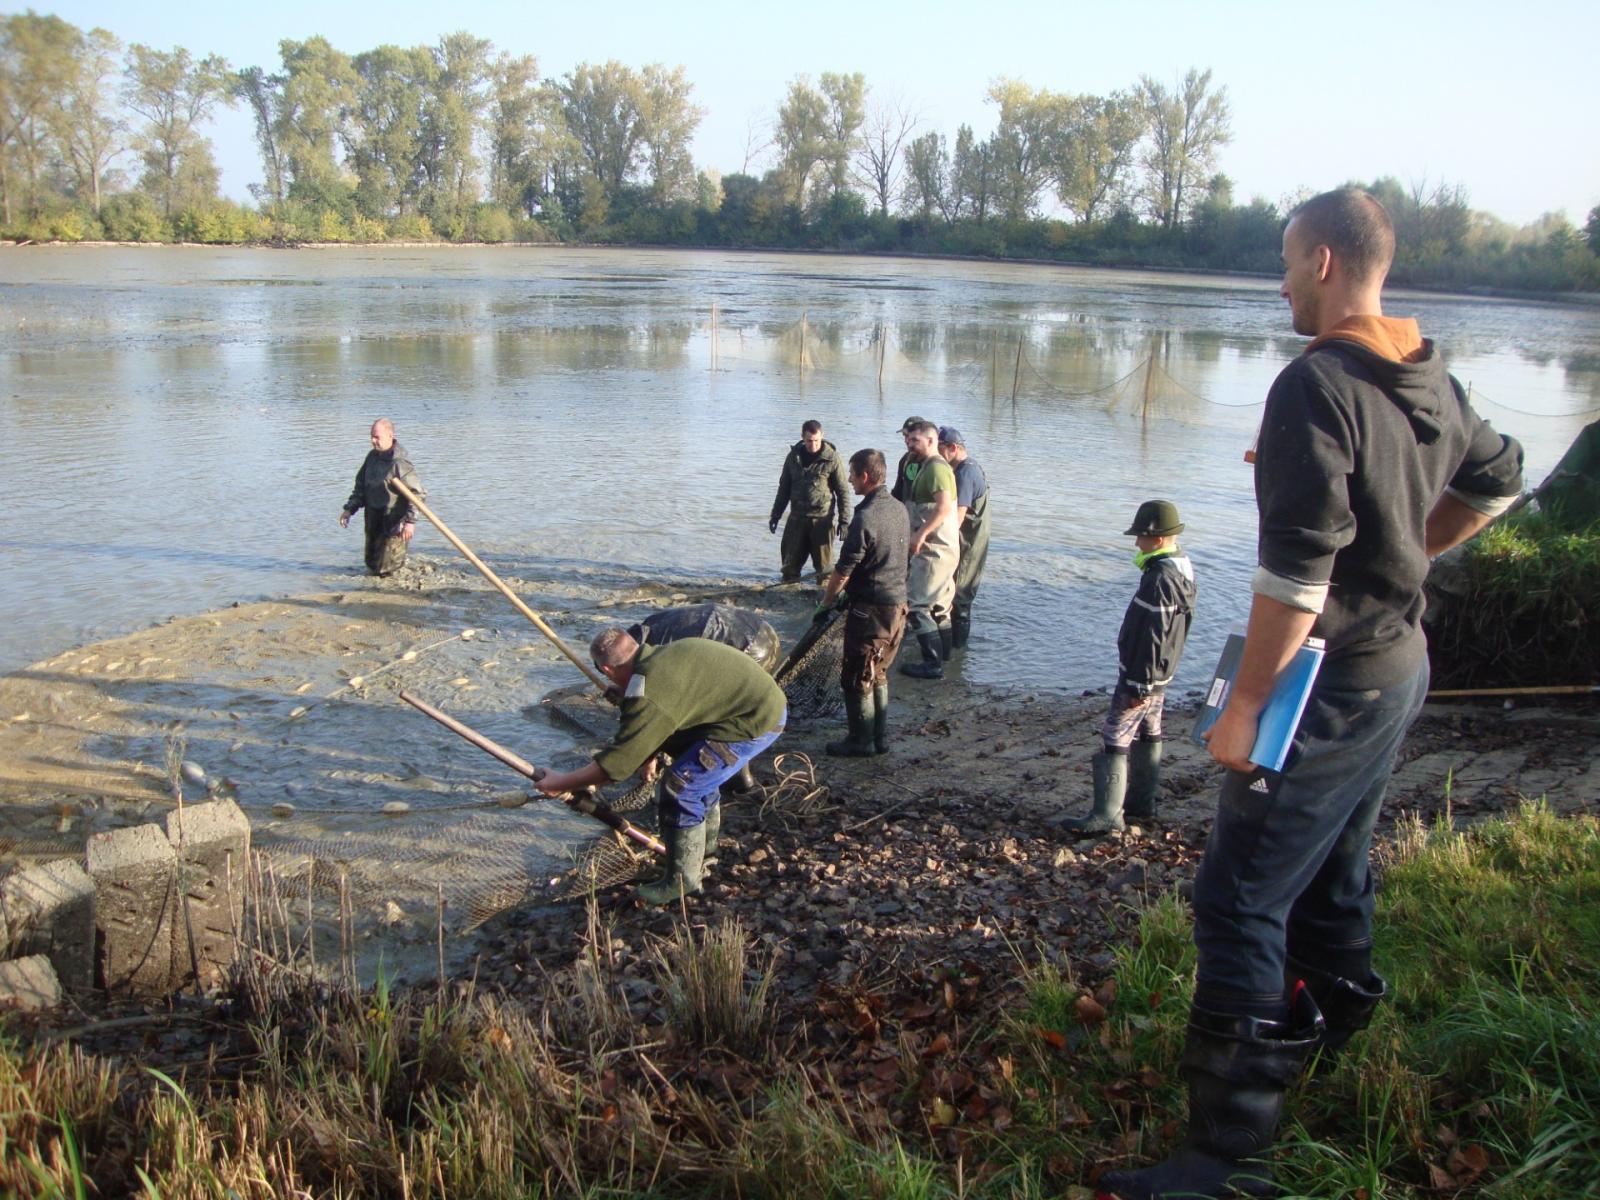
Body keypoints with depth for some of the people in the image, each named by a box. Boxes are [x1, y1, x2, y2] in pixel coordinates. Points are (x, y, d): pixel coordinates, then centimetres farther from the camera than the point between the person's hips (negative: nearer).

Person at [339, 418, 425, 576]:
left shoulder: (400, 461, -17)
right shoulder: (372, 456, 7)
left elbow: (417, 493, -19)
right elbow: (361, 486, 18)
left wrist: (410, 521, -25)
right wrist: (349, 509, 11)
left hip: (393, 522, -7)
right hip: (373, 519, 7)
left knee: (387, 569, -4)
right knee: (372, 564, 16)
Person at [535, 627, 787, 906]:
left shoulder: (648, 693, -21)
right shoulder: (662, 655, 9)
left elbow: (618, 762, -17)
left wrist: (562, 783, -7)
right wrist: (651, 754, 28)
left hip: (757, 721, -11)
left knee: (678, 788, -9)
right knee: (698, 768, 30)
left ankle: (683, 881, 7)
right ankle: (706, 846, 49)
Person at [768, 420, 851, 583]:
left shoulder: (832, 458, -6)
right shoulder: (793, 456, 6)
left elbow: (842, 492, -4)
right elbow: (784, 488, 15)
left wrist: (844, 520, -8)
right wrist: (775, 515, 13)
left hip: (822, 519, -4)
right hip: (797, 517, 4)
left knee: (824, 562, 0)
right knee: (790, 562, 7)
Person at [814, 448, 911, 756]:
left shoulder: (865, 518, -21)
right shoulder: (900, 510, 6)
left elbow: (843, 570, -17)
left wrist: (826, 602, 0)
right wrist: (844, 592, 21)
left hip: (870, 609, -8)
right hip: (898, 604, 9)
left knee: (856, 678, 4)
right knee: (877, 674, 19)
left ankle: (861, 741, 12)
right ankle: (880, 738, 24)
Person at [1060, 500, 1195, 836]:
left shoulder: (1160, 579, -25)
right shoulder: (1183, 568, 8)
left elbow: (1152, 638, -25)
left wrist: (1139, 683, -21)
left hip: (1140, 675, -11)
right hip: (1160, 675, 11)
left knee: (1115, 740, -8)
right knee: (1148, 735, 19)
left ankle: (1107, 814, -7)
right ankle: (1141, 802, 31)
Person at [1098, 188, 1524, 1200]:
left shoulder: (1318, 384, -21)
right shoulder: (1431, 380, 7)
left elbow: (1297, 567, -26)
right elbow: (1496, 482, 24)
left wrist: (1245, 702, -20)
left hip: (1334, 682, -9)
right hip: (1404, 661, 10)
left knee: (1242, 899, -7)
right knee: (1334, 862, 27)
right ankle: (1328, 1019, 50)